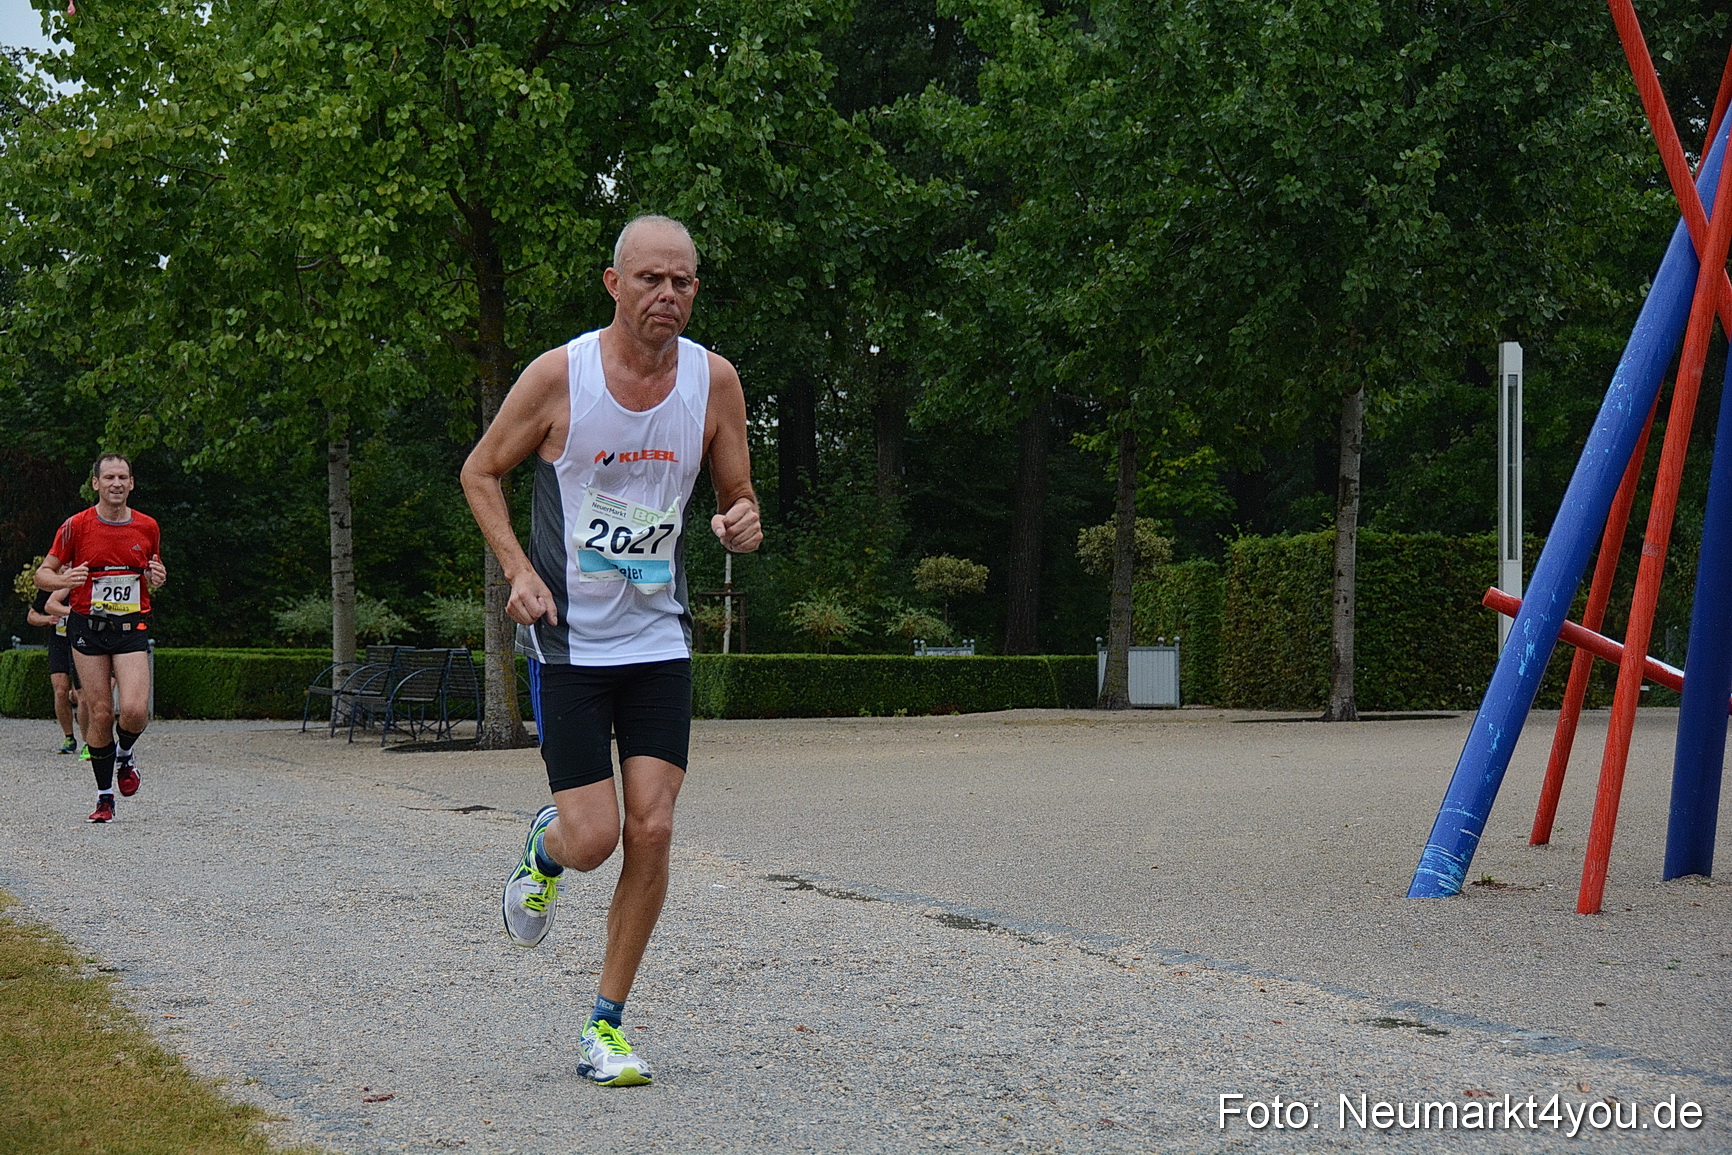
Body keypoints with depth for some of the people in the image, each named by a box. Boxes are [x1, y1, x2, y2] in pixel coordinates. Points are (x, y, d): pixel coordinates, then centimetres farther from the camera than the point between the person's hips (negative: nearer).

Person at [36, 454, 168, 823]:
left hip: (132, 628, 1)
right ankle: (105, 795, 14)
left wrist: (158, 579, -3)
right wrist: (63, 580, -17)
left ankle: (124, 756, 18)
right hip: (88, 629, -1)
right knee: (100, 714, -2)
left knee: (135, 710, -17)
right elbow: (43, 573, 4)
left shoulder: (148, 527, 6)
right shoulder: (76, 526, -1)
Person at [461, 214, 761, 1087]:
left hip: (659, 638, 3)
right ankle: (544, 849, 31)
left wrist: (742, 524, -17)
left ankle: (606, 1027, 9)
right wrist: (520, 570, -11)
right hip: (568, 639, -3)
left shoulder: (714, 381, -3)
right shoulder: (559, 376, -11)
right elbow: (480, 472, 2)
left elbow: (737, 498, 8)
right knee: (593, 837, -8)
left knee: (651, 833, -5)